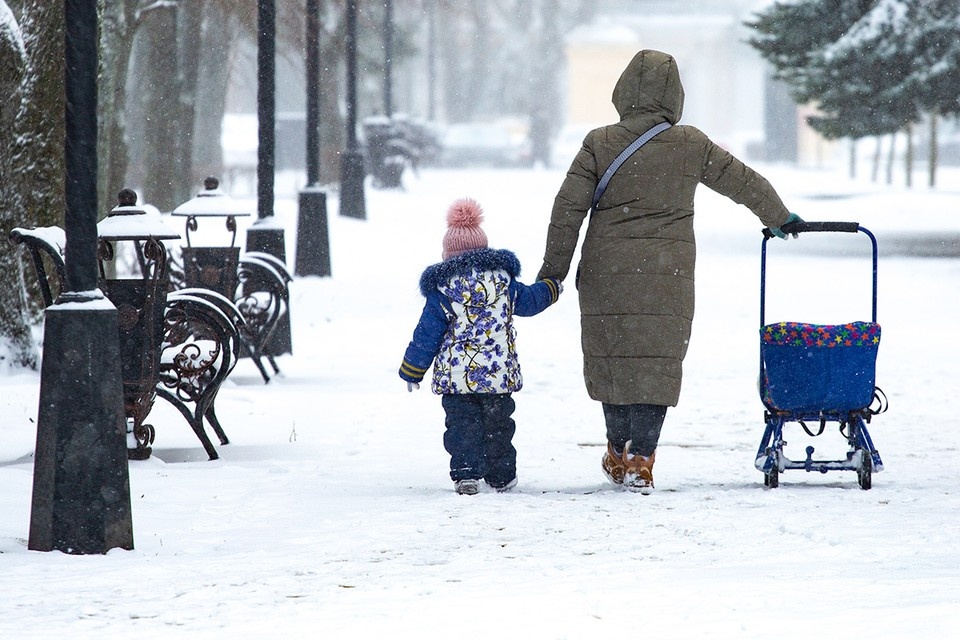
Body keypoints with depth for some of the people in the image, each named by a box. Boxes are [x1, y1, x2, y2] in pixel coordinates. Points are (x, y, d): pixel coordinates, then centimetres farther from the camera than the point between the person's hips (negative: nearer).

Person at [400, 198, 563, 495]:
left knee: (461, 425, 3)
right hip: (499, 371, 2)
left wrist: (412, 370, 6)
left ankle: (466, 473, -9)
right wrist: (550, 288, 40)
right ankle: (501, 476, 21)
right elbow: (529, 300, 19)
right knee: (498, 424, 14)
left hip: (455, 374, -2)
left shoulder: (441, 288, -5)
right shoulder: (502, 278, 2)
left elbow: (427, 334, -3)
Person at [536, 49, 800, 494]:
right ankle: (640, 461, -3)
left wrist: (554, 270, 6)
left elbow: (568, 208, -2)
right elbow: (743, 182, 14)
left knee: (613, 361, 13)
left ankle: (619, 455, 22)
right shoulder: (691, 147, 2)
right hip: (667, 276, -1)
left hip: (607, 275, 1)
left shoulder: (599, 145, -1)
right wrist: (779, 219, 33)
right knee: (656, 365, 3)